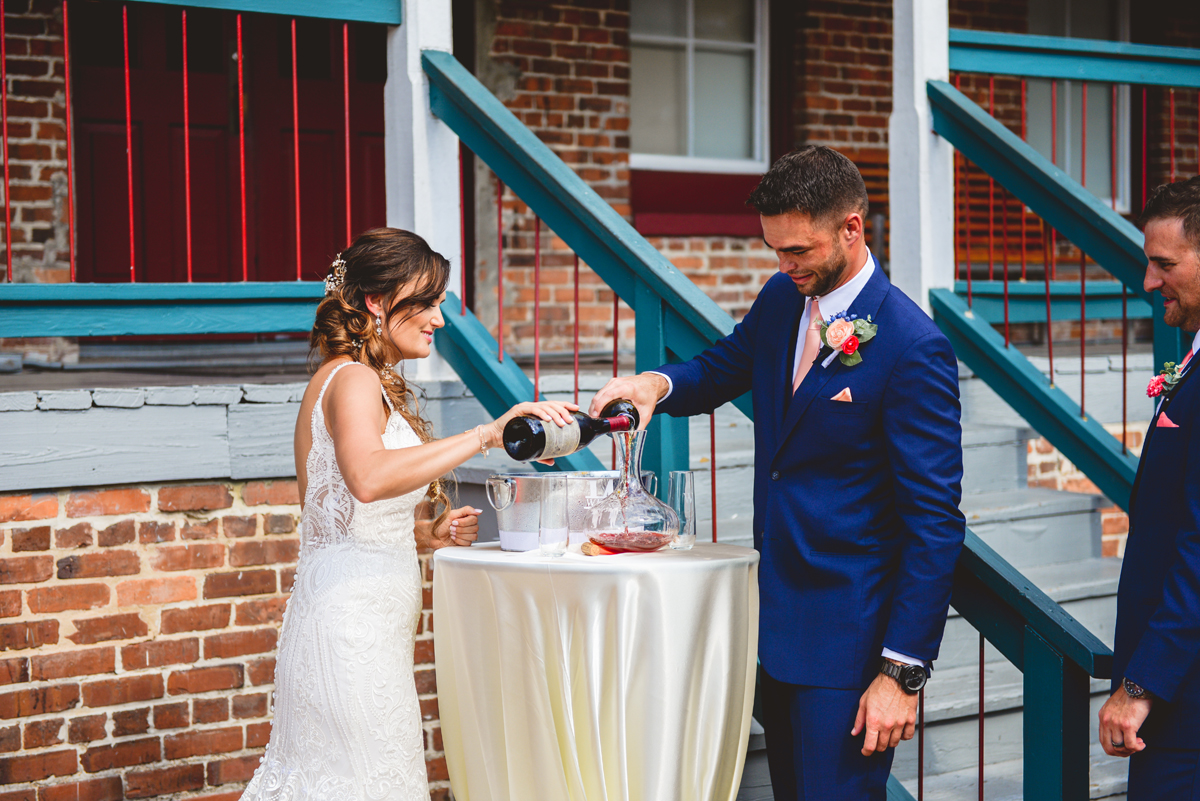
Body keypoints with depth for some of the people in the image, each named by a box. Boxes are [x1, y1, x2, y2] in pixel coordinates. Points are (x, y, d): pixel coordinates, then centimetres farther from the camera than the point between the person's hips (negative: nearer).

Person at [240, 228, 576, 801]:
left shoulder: (371, 384, 19)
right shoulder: (354, 379, -12)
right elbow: (367, 478, -34)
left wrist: (425, 534, 6)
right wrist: (486, 435, -35)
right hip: (352, 619, -10)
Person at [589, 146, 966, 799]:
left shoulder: (913, 348, -18)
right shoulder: (781, 299, 4)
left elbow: (935, 521, -18)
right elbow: (720, 370, 22)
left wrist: (902, 672, -20)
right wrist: (659, 383, -4)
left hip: (848, 637, -7)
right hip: (775, 620, 8)